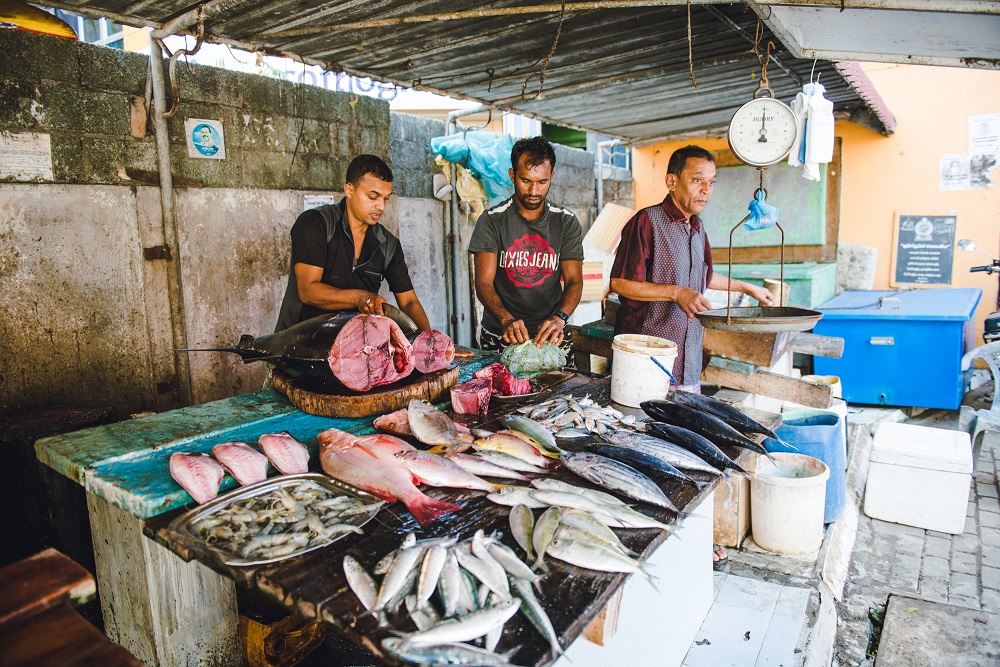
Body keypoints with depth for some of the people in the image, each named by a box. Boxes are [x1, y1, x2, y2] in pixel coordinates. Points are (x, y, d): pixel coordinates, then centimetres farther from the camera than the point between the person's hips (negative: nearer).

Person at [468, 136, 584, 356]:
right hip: (501, 337, -1)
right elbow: (483, 283, -9)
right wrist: (507, 319, -27)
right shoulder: (491, 221, -2)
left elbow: (574, 280, -1)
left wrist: (559, 318, -21)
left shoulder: (566, 222, 4)